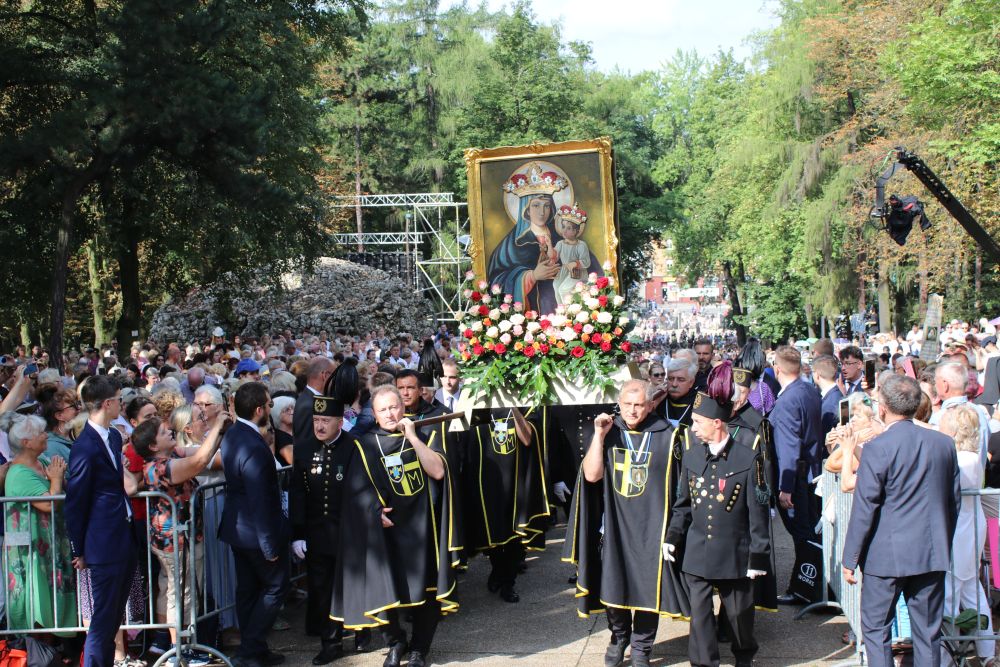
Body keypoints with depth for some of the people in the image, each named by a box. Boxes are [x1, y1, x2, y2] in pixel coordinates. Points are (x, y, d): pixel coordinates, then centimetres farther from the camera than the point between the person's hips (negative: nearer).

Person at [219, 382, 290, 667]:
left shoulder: (233, 434, 2)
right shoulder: (254, 447, -29)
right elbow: (259, 502, -26)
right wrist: (270, 545, -21)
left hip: (237, 526, 9)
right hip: (257, 531, -9)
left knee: (248, 588, 16)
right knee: (275, 587, 6)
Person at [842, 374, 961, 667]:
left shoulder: (878, 448, -14)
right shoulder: (944, 442, 2)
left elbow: (864, 508, -13)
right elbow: (954, 500, 10)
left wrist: (850, 558, -5)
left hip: (887, 554, -5)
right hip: (933, 553, 5)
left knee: (876, 628, 7)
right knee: (928, 632, 11)